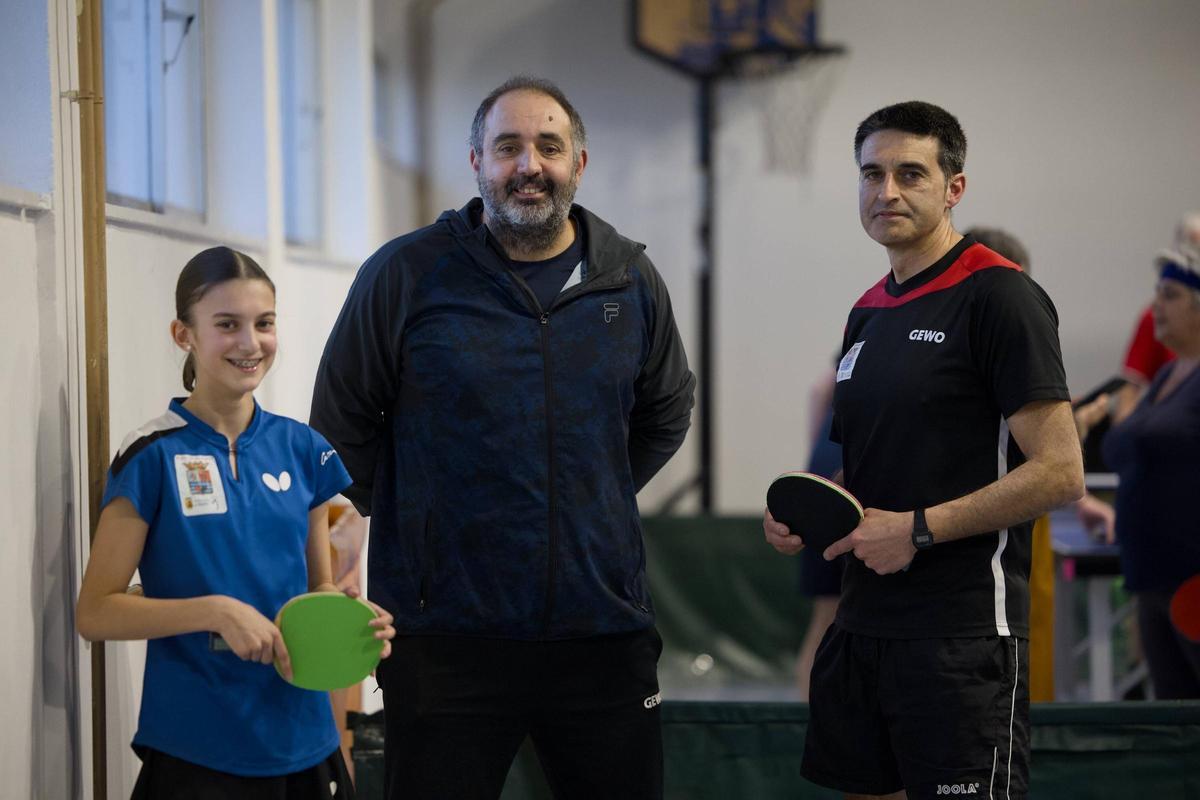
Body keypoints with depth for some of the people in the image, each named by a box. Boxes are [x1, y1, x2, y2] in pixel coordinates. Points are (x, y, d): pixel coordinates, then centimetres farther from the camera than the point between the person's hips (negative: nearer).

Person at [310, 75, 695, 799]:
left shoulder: (631, 281, 8)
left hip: (605, 626, 3)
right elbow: (341, 427, 6)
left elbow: (667, 414, 23)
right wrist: (409, 521, 6)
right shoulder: (405, 275, -3)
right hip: (446, 627, -3)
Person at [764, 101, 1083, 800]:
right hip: (863, 626, 8)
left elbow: (1059, 473, -16)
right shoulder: (868, 311, 16)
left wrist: (919, 529, -16)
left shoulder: (999, 295, -10)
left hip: (964, 631, -8)